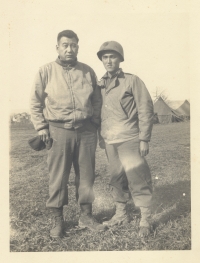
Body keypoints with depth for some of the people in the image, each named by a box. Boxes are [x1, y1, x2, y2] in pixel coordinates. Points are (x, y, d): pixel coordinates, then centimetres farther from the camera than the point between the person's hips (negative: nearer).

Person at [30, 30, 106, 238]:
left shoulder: (88, 71, 9)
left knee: (86, 175, 9)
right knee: (58, 178, 2)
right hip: (59, 131, -2)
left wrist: (95, 122, 6)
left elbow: (97, 100, 15)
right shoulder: (46, 71, 1)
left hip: (86, 130, 3)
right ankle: (57, 220, 16)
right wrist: (42, 128, -3)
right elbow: (35, 103, 3)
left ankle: (86, 216, 23)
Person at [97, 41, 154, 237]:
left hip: (129, 140, -5)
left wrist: (144, 139, -9)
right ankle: (120, 214, 27)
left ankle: (145, 220, 8)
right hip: (109, 141, 5)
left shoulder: (132, 81, -3)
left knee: (138, 180, -3)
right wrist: (100, 137, 12)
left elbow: (146, 110, -5)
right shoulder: (100, 85, 12)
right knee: (116, 180, 13)